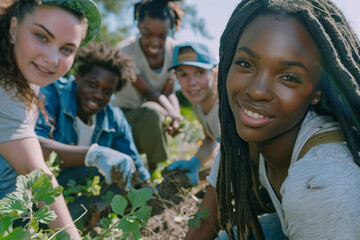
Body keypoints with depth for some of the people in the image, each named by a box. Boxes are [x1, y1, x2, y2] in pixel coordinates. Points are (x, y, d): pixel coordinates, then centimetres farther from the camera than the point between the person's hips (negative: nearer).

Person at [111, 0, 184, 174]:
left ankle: (154, 169, -9)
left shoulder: (173, 50, -10)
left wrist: (176, 118, -32)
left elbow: (169, 93, -11)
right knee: (152, 111, -33)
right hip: (126, 113, -2)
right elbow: (147, 92, -24)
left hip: (155, 117, 2)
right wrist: (172, 114, -40)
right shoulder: (126, 51, -20)